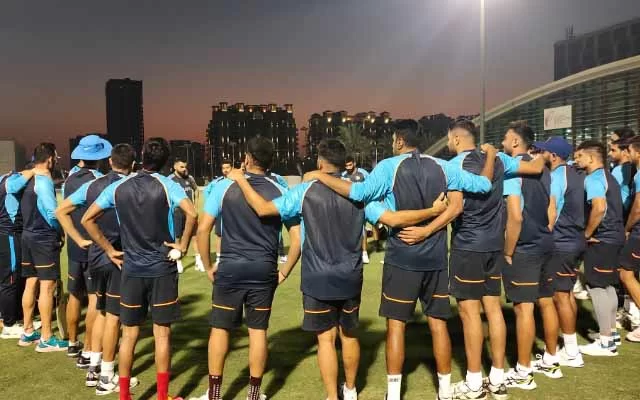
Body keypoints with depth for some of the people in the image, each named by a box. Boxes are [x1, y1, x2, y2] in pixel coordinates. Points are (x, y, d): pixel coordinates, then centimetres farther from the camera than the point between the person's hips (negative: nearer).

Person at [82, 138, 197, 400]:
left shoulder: (118, 187, 2)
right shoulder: (167, 186, -8)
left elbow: (87, 219, 4)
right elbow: (192, 214, -24)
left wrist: (109, 250, 8)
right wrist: (183, 246, -12)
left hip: (131, 269, 3)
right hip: (162, 268, -2)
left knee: (129, 334, 12)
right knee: (162, 334, 6)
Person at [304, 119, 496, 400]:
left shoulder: (390, 167, -8)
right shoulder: (442, 167, 4)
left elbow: (359, 192, -21)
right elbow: (484, 184, 8)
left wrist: (320, 176, -12)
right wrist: (490, 156, 27)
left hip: (402, 257, -4)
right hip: (435, 257, 4)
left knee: (396, 323, 5)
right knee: (438, 322, 12)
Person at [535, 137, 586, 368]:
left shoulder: (556, 176, -15)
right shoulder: (575, 175, 12)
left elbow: (551, 214, -19)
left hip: (561, 244, -9)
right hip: (576, 241, 9)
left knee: (560, 296, -2)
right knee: (567, 293, 16)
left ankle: (572, 353, 4)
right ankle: (571, 347, 24)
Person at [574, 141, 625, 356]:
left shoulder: (593, 179, -16)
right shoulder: (608, 177, 15)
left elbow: (599, 207, -32)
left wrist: (587, 233, -20)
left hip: (601, 239, -10)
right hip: (614, 236, 10)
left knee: (596, 287, -3)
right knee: (607, 286, 19)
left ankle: (605, 342, 4)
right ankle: (611, 332, 28)